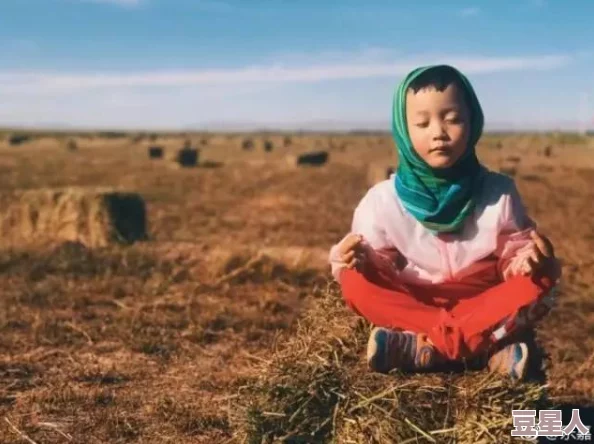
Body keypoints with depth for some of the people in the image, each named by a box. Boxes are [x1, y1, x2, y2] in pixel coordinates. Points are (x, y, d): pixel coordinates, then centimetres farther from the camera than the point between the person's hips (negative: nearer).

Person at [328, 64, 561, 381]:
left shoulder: (499, 192, -4)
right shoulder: (383, 199, -5)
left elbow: (512, 255, 0)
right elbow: (377, 264, -3)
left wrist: (527, 258, -24)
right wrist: (361, 259, -27)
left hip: (484, 306, 0)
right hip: (412, 307, 0)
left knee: (539, 282, -25)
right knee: (355, 283, -27)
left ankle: (423, 348, -33)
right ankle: (489, 350, -32)